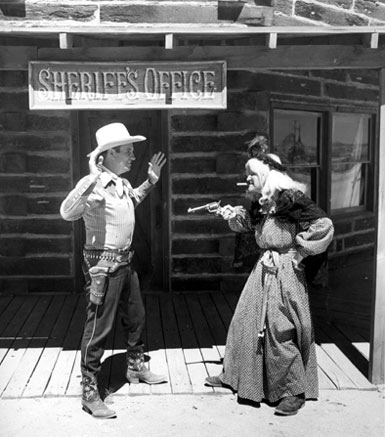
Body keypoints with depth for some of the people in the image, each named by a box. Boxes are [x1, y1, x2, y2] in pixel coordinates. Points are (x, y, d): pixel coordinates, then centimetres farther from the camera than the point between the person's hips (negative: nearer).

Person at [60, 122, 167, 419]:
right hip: (103, 265, -9)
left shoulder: (122, 183, 8)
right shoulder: (94, 184, -20)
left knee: (135, 318, 22)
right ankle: (89, 393, 11)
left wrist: (150, 182, 21)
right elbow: (67, 213, -36)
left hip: (124, 262, 9)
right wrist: (92, 179, -44)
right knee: (99, 328, -2)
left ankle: (136, 367, 43)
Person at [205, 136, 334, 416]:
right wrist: (232, 214, 8)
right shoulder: (261, 202, 9)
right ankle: (234, 376, 30)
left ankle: (294, 392, 12)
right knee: (245, 321, 14)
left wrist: (299, 251, -14)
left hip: (284, 270, -8)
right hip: (264, 268, 9)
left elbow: (324, 226, -19)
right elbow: (248, 224, 28)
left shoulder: (289, 197, -16)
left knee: (280, 330, -3)